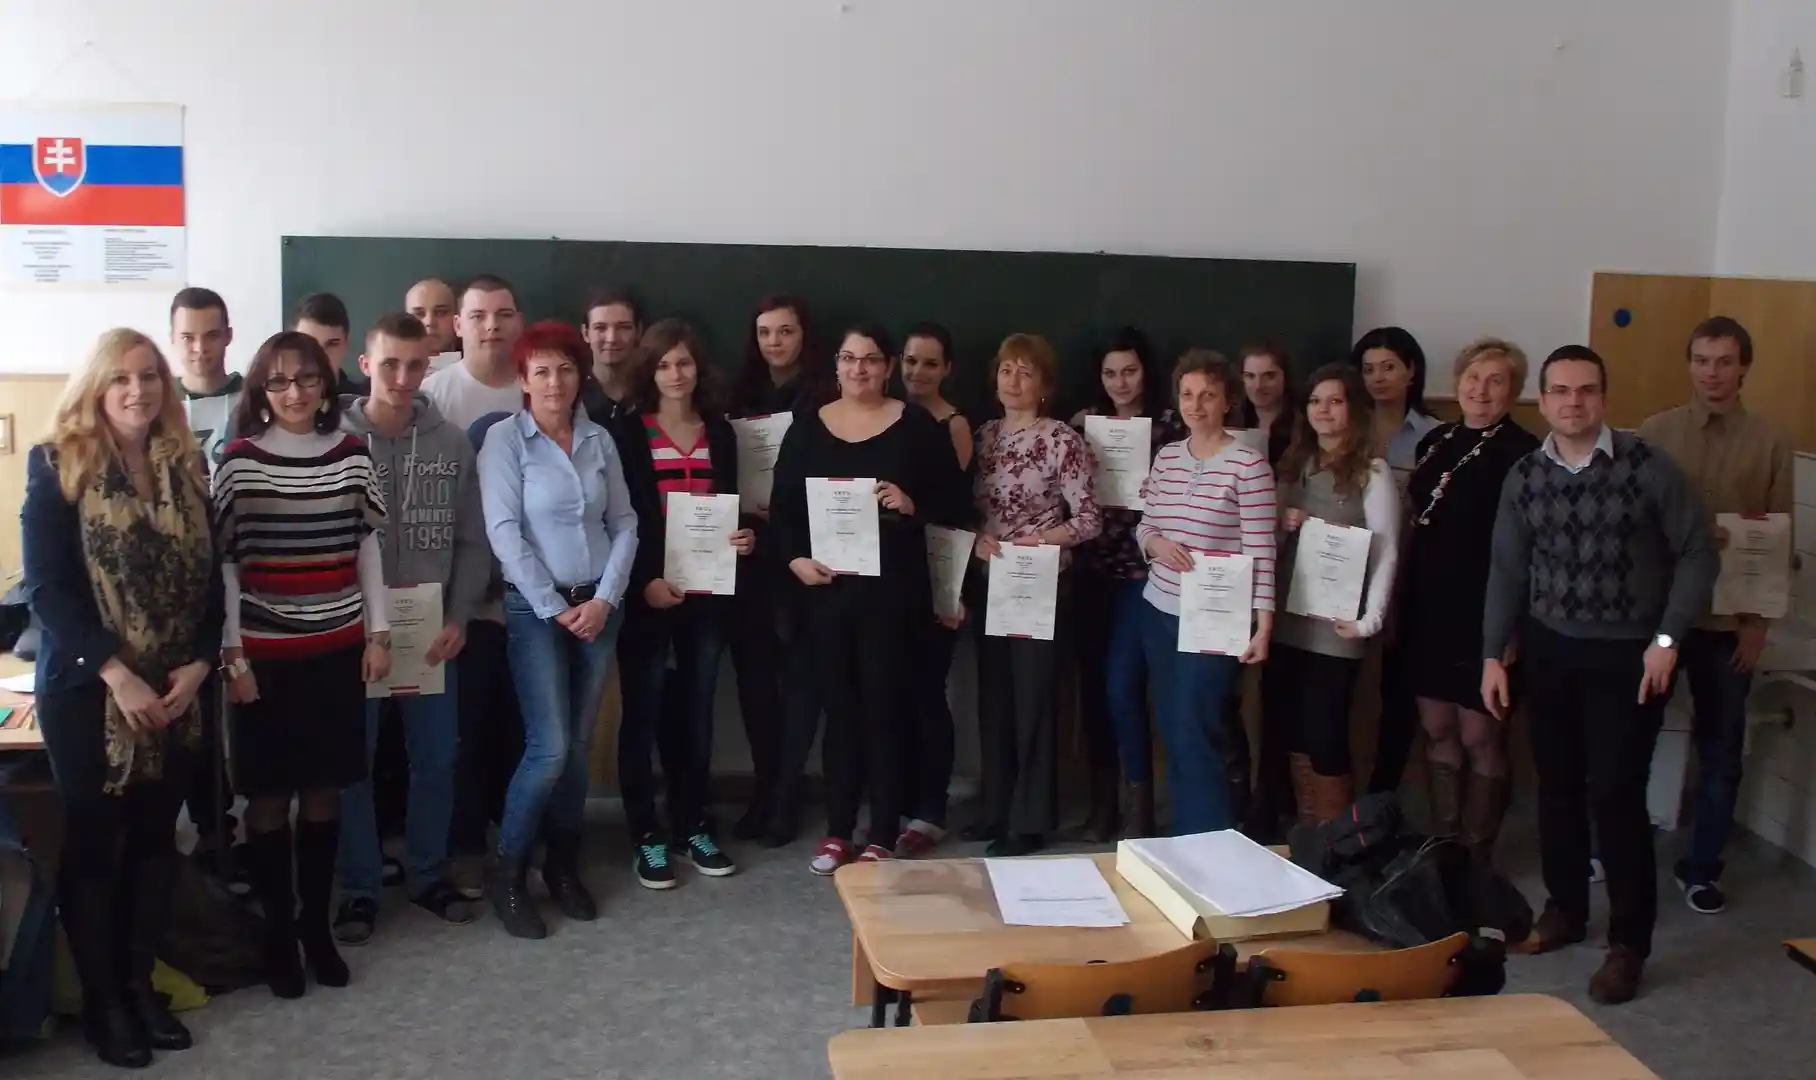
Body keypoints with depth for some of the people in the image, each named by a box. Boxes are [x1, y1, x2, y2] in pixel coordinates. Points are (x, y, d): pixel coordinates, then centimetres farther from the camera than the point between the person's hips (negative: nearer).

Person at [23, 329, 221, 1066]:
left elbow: (208, 575, 7)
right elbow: (47, 587, -11)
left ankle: (141, 983, 24)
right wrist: (115, 672, -19)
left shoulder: (187, 465, 6)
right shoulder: (58, 464, -6)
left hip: (176, 689, 4)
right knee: (94, 839, 5)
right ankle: (102, 1001, 18)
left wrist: (200, 663, -7)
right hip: (87, 687, -4)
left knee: (156, 835, 10)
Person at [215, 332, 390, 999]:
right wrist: (232, 654, -8)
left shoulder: (352, 454, 3)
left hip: (337, 648, 3)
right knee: (269, 795, 5)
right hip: (266, 652, -3)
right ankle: (277, 932, 19)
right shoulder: (240, 461, -6)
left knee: (325, 790, 10)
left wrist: (378, 633, 5)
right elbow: (223, 562, -5)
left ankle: (316, 924, 24)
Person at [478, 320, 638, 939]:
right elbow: (504, 532, -11)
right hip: (535, 608, -4)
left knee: (579, 745, 8)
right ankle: (508, 875, 7)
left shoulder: (599, 440, 7)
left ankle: (563, 866, 23)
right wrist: (554, 607, -11)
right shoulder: (504, 439, -5)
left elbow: (624, 524, 6)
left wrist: (606, 599, -6)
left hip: (599, 604, 4)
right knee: (549, 749, -10)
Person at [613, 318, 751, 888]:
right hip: (646, 591, -4)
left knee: (696, 711, 11)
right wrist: (645, 580, -17)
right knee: (643, 712, 1)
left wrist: (742, 538, -6)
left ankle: (692, 826, 22)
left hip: (707, 589, 4)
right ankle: (647, 836, 10)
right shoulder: (627, 432, -2)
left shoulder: (720, 431, 11)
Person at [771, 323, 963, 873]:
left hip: (891, 589, -2)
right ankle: (837, 831, 20)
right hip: (825, 587, 3)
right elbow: (783, 505, 7)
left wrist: (912, 505, -17)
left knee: (884, 708, 1)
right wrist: (795, 558, -9)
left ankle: (883, 838, 10)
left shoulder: (917, 424, 1)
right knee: (838, 708, 9)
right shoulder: (807, 424, 7)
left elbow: (953, 498, 2)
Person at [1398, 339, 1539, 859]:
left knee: (1480, 738, 1)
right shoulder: (1436, 442, 11)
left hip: (1484, 615, -6)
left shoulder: (1522, 452, -9)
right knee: (1437, 730, 12)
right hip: (1428, 610, 6)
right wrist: (1403, 601, 13)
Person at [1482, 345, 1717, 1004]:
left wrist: (1667, 638, -11)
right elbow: (1507, 571, 7)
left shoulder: (1647, 467, -9)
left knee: (1615, 793, -5)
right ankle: (1565, 907, 31)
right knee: (1557, 784, 12)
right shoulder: (1524, 478, 2)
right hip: (1548, 650, 4)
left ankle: (1629, 943, 8)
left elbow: (1697, 552, -5)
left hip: (1627, 655, -4)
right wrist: (1493, 654, 5)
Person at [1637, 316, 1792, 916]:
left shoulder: (1770, 442, -1)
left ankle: (1701, 867, 23)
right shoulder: (1655, 432, -1)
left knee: (1721, 751, 9)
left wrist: (1760, 624, -3)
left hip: (1729, 620, 0)